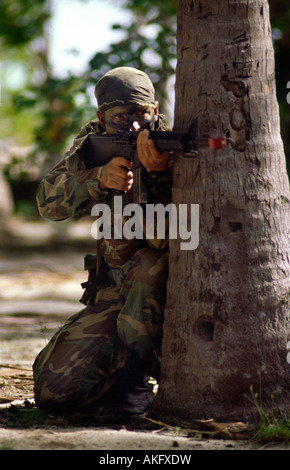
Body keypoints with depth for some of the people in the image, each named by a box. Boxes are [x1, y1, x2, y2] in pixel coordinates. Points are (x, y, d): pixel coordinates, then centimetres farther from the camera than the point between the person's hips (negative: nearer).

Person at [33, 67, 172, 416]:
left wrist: (158, 173, -47)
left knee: (147, 264, -39)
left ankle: (135, 379, -23)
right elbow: (48, 200, -13)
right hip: (115, 293, 4)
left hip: (168, 293, -4)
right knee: (54, 390, -9)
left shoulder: (174, 152, -17)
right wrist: (100, 178, -29)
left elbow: (167, 238, -32)